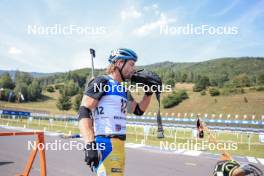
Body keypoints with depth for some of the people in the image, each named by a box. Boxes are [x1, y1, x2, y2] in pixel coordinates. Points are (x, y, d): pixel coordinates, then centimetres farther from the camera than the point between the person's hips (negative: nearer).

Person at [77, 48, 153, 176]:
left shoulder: (123, 90, 18)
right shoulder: (102, 82, -7)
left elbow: (139, 110, 28)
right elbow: (83, 112, -16)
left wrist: (149, 92, 13)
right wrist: (90, 145, -27)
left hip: (118, 145, 9)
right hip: (104, 145, -9)